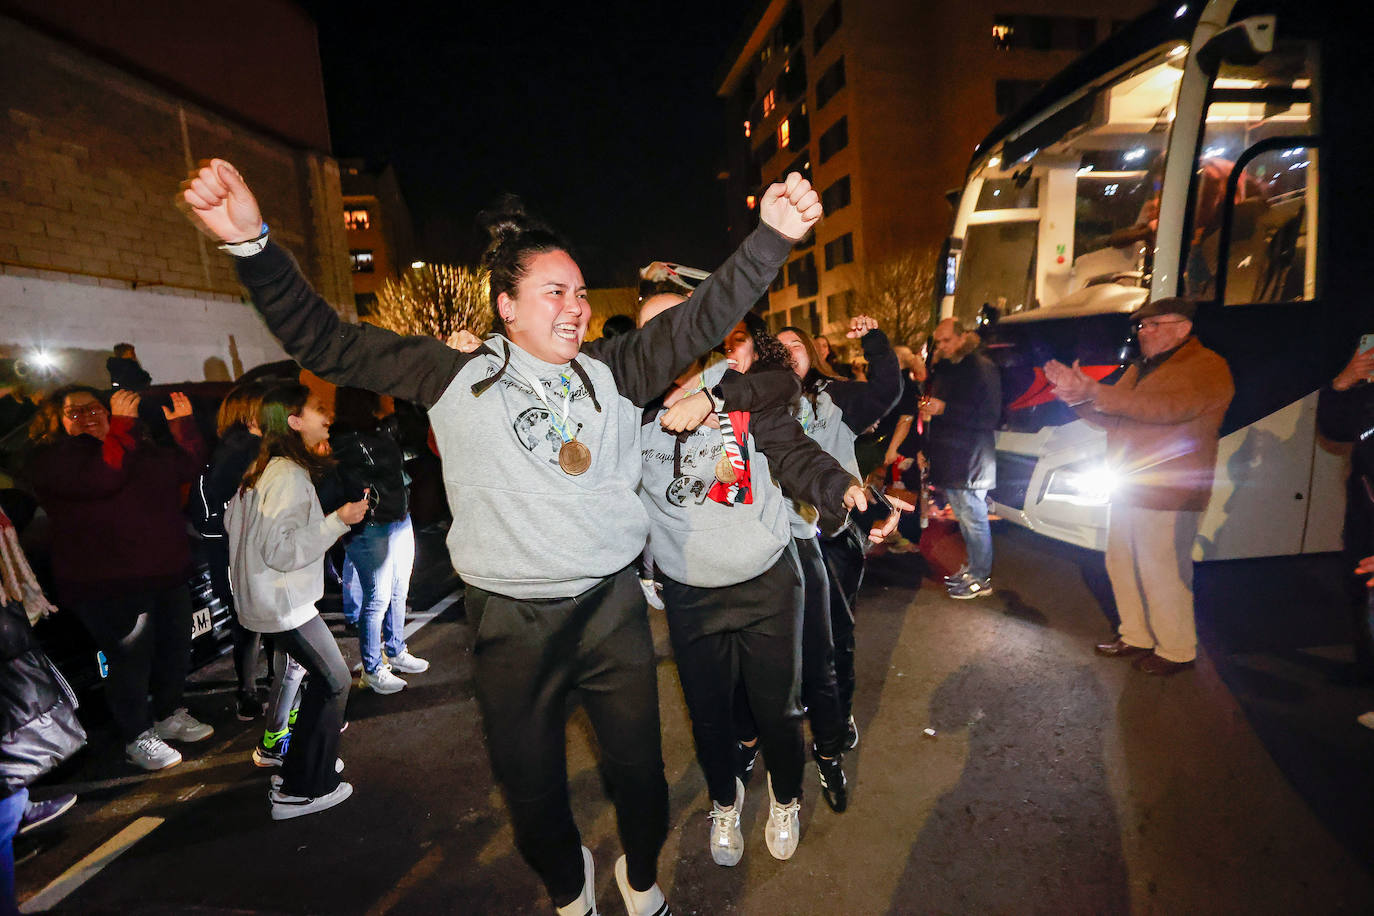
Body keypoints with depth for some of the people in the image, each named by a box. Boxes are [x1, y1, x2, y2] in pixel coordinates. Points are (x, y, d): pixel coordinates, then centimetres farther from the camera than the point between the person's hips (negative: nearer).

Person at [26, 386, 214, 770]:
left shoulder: (140, 448, 14)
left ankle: (171, 715, 38)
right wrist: (123, 424, -28)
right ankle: (137, 738, 21)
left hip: (168, 575, 7)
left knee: (175, 649, 17)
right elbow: (103, 477, -28)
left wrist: (183, 423, 1)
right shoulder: (51, 458, -8)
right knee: (131, 660, 3)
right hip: (110, 588, -7)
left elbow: (189, 465, 10)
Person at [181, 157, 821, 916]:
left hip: (613, 606, 1)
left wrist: (770, 237, -15)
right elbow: (323, 342, -3)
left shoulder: (613, 370, 2)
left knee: (638, 768, 19)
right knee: (531, 789, 19)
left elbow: (701, 318, -5)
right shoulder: (455, 378, -2)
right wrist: (252, 245, -15)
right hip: (511, 623, -1)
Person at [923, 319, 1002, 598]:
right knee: (963, 518, 16)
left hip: (970, 462, -8)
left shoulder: (981, 368, -11)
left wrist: (944, 409, -22)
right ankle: (973, 568, 29)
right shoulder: (942, 369, 14)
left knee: (974, 519, 0)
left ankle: (981, 579, 11)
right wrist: (927, 411, 6)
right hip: (948, 460, 8)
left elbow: (989, 418, -17)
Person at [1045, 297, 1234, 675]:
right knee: (1121, 565, 15)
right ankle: (1136, 637, 30)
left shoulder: (1208, 367, -8)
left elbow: (1169, 408, -26)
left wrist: (1096, 392, -31)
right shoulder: (1140, 368, 18)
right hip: (1127, 488, 8)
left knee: (1161, 574, -2)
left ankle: (1176, 651, 16)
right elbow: (1112, 418, 14)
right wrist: (1077, 395, -5)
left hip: (1167, 494, -8)